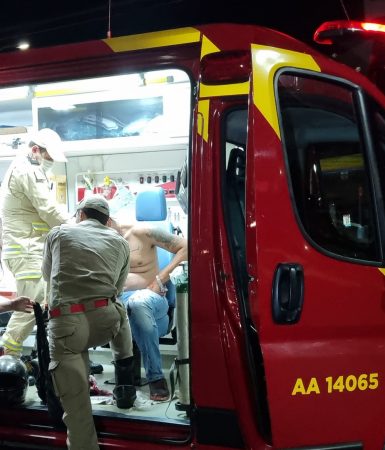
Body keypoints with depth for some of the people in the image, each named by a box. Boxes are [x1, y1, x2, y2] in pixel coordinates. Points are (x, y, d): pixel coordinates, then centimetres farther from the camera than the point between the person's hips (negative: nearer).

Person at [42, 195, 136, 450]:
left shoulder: (58, 233, 17)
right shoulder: (120, 242, 20)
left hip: (66, 324, -2)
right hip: (107, 320, 3)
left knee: (76, 404, 1)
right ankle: (125, 388, 40)